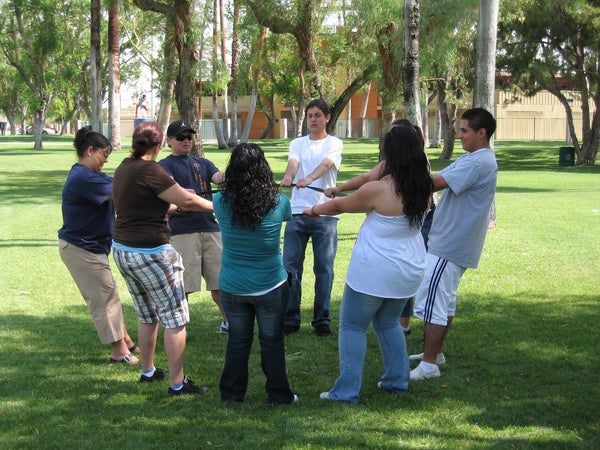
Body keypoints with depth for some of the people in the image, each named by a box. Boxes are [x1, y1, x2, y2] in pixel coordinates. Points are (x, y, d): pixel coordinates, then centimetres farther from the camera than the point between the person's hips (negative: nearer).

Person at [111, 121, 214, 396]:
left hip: (122, 249, 9)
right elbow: (186, 200, -16)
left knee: (148, 316, 23)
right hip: (150, 253, -9)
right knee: (175, 318, 0)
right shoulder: (149, 170, -19)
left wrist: (175, 205, 30)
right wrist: (216, 206, -1)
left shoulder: (123, 168, 8)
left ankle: (148, 371, 34)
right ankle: (177, 383, 3)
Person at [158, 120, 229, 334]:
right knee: (182, 284, -5)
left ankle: (228, 321, 23)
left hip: (210, 228, 4)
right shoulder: (165, 165, 6)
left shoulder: (202, 163, 20)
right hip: (182, 231, -4)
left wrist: (225, 177, -24)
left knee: (219, 280, 7)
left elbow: (217, 177, 1)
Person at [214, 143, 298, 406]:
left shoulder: (222, 203, -10)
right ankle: (277, 394, 20)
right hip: (269, 286, -2)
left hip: (232, 287, 2)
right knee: (272, 342, 11)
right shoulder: (277, 203, -13)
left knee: (237, 341, 15)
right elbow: (290, 214, 10)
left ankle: (232, 394, 23)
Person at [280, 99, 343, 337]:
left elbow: (326, 164, -14)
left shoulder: (334, 143, 6)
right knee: (290, 266, -1)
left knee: (324, 268, 0)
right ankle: (290, 318, 10)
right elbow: (293, 162, -6)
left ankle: (322, 320, 9)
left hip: (325, 214, -2)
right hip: (298, 211, 2)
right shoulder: (297, 143, 15)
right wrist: (287, 177, -30)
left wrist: (309, 178, -35)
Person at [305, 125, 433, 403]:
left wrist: (314, 210, 14)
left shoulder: (378, 190, -20)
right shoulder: (423, 189, -3)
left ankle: (347, 391, 6)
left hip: (372, 273, -7)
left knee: (353, 326, 6)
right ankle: (398, 380, 28)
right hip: (409, 273, 7)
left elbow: (339, 206, -3)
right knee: (388, 323, 25)